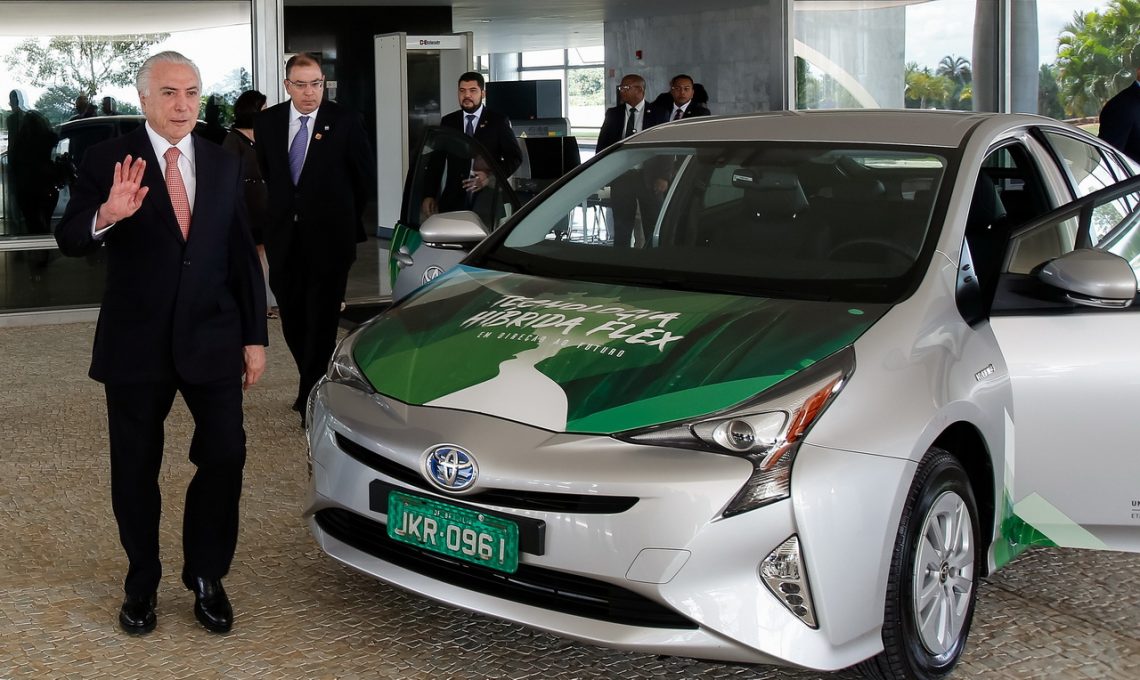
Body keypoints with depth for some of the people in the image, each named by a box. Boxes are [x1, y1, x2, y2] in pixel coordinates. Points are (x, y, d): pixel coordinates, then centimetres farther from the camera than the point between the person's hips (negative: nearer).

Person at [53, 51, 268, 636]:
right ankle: (141, 584, 25)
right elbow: (69, 239, -13)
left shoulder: (224, 165, 6)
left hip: (212, 339, 2)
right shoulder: (108, 160, -4)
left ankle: (206, 576, 17)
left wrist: (255, 337, 5)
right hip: (136, 341, -2)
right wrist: (106, 215, -35)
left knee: (224, 457, -2)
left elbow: (242, 255, 8)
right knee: (136, 470, 8)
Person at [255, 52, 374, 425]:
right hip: (284, 236, 4)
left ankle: (313, 399, 5)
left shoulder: (345, 122, -6)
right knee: (292, 318, 9)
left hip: (329, 237, -4)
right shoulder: (268, 121, 3)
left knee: (322, 320, -2)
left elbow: (364, 173, 4)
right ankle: (314, 384, 26)